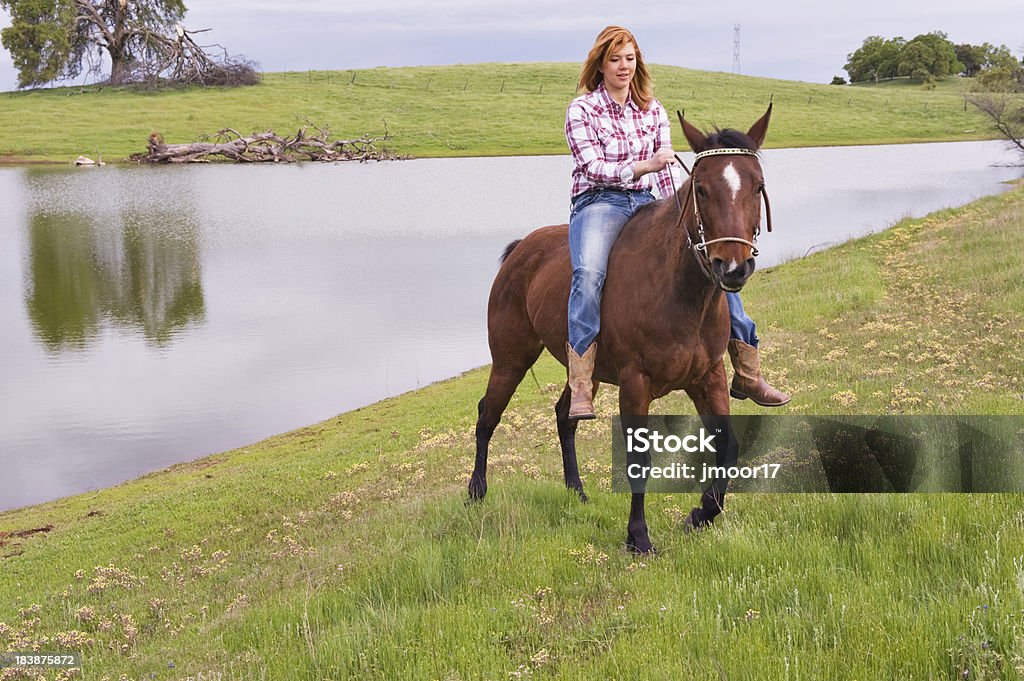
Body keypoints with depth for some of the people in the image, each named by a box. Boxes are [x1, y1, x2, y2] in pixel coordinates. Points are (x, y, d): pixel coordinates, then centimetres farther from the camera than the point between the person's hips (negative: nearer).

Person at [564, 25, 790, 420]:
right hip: (598, 203, -5)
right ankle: (580, 390, -37)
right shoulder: (582, 110, -2)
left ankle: (747, 375, 3)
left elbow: (664, 170, 11)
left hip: (646, 202, 5)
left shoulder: (652, 110, 12)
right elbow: (593, 168, -13)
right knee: (589, 274, -36)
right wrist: (644, 166, -26)